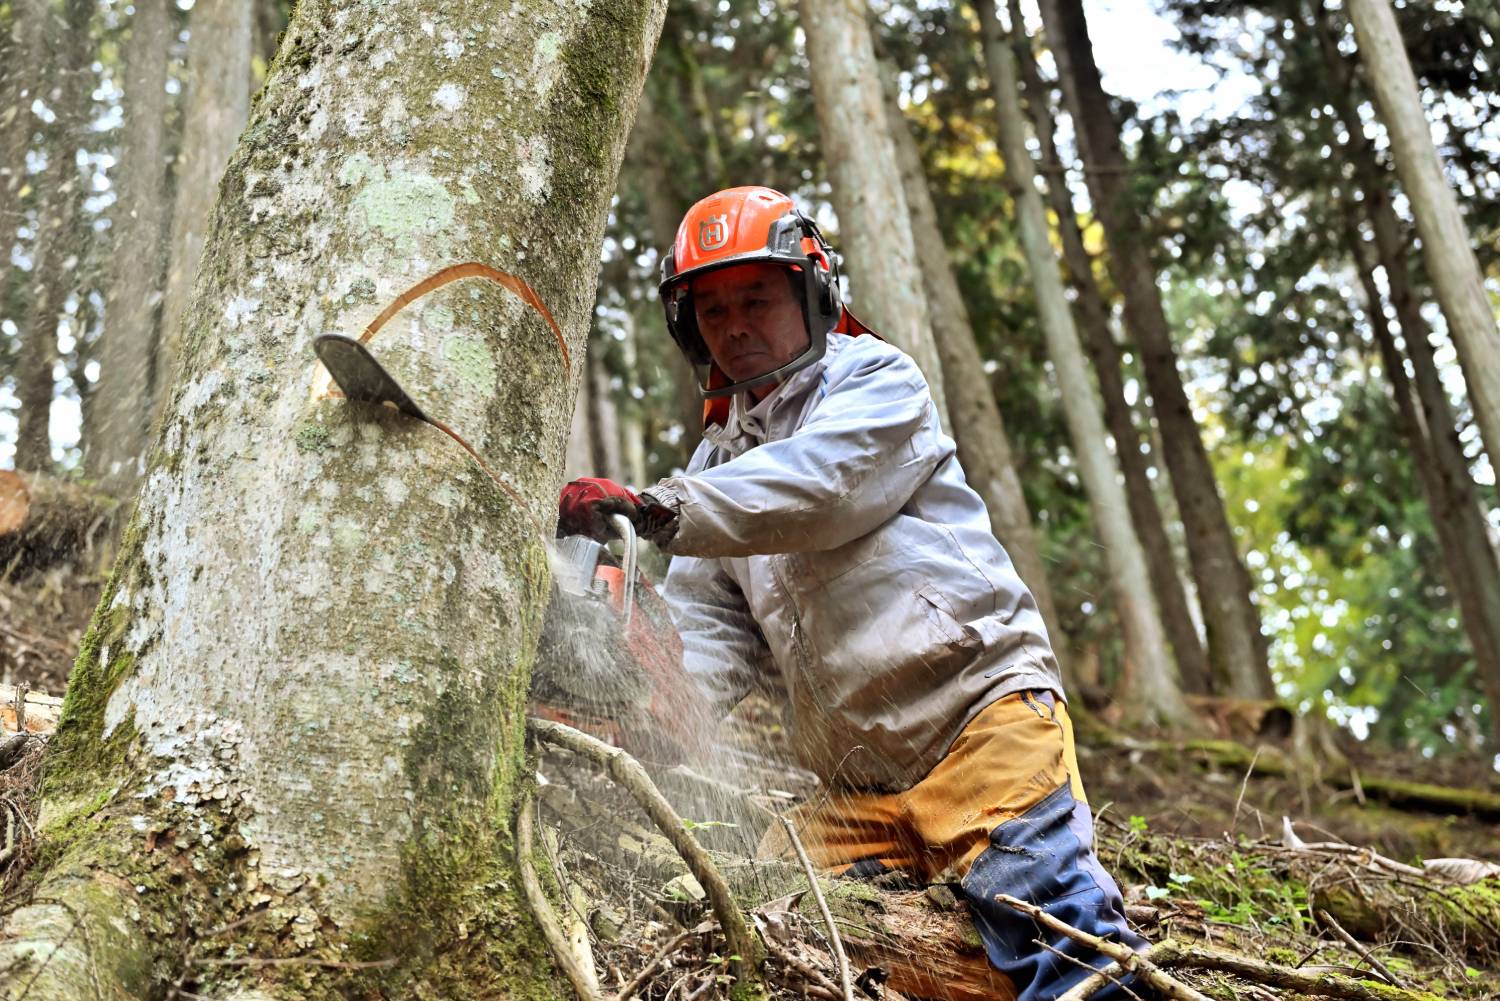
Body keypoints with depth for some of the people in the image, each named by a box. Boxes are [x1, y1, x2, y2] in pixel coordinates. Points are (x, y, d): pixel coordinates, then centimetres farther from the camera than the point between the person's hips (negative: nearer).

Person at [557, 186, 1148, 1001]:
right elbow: (709, 633, 9)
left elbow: (817, 486, -18)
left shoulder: (874, 379, 5)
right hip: (854, 789, 6)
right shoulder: (719, 461, 20)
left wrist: (656, 510, -30)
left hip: (980, 714, -5)